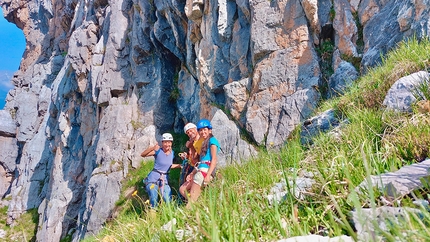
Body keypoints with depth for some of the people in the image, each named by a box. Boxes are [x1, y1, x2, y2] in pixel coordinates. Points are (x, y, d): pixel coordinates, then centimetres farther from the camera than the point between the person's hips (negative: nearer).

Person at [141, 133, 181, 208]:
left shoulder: (172, 153, 6)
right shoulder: (158, 151, -9)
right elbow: (142, 155, -19)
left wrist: (180, 165, 13)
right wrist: (152, 148, -33)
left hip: (164, 180, 4)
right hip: (153, 178, -4)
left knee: (169, 202, -6)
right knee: (154, 202, -13)